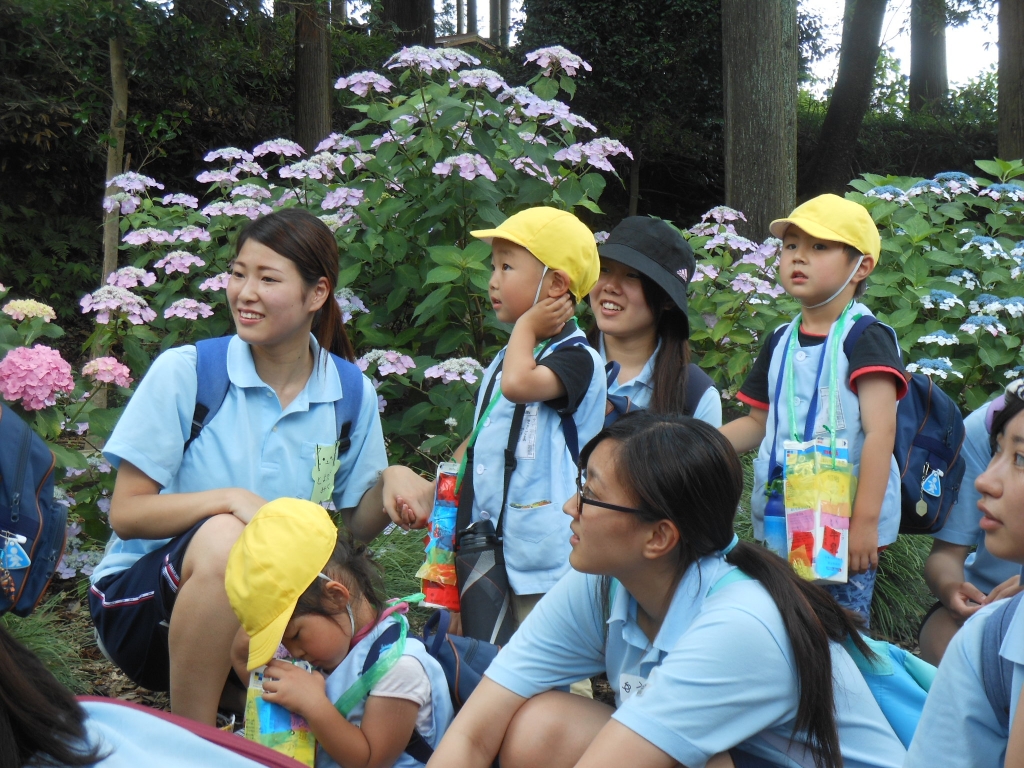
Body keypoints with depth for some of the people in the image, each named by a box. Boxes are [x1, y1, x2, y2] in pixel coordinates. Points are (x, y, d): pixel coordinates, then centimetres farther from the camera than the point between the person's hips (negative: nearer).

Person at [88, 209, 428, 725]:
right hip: (144, 598, -3)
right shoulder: (184, 372, -10)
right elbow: (125, 515, -12)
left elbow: (355, 526, 8)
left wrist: (389, 483, -14)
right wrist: (229, 499, -28)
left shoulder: (351, 396, 1)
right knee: (223, 539, -37)